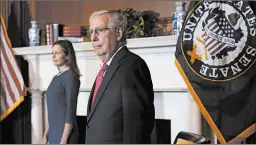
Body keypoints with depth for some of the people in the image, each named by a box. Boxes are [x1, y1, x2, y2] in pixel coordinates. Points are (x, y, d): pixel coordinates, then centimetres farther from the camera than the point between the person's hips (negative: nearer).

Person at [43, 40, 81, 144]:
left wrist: (64, 139, -20)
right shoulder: (56, 78, 12)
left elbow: (71, 109, -16)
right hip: (54, 132, 8)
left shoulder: (70, 76, -11)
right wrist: (47, 132, 14)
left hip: (65, 132, -7)